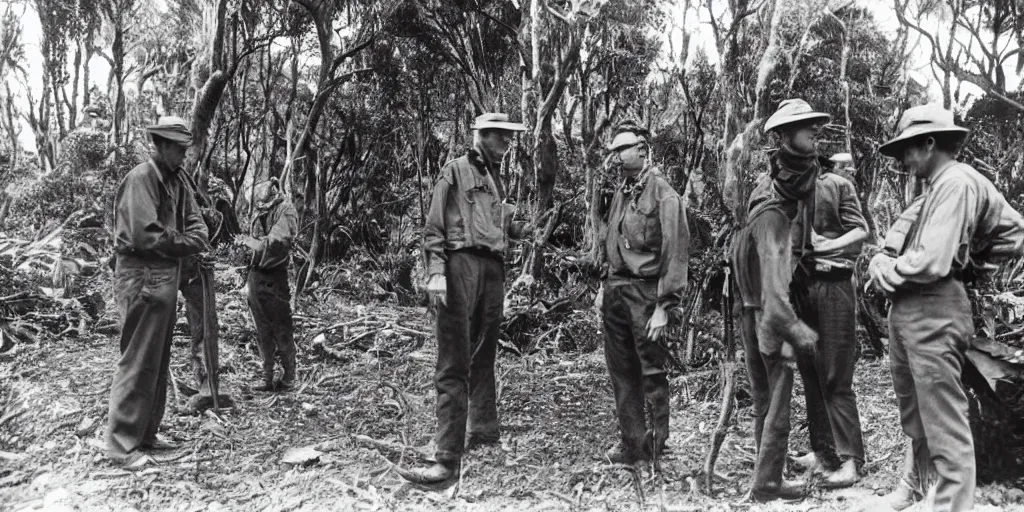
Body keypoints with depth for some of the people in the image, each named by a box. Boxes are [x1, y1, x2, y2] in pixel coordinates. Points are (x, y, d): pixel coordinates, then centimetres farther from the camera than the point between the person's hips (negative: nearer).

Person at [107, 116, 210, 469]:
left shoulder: (178, 182, 13)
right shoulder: (140, 179, -13)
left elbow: (196, 225, 11)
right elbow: (145, 235, -21)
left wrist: (195, 245, -11)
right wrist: (186, 244, -7)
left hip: (167, 278, 9)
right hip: (142, 278, -9)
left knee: (158, 361, 14)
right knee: (137, 362, -4)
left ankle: (146, 433, 24)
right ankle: (122, 444, 5)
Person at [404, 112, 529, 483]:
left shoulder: (496, 178, 20)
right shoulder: (457, 170, 1)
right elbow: (434, 227, -6)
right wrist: (436, 272, -16)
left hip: (493, 268, 7)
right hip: (462, 263, -7)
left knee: (484, 355, 14)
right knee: (454, 363, -8)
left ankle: (483, 430, 26)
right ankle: (448, 457, -7)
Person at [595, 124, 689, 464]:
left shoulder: (663, 195, -10)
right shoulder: (621, 191, 13)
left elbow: (675, 253, -14)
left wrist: (663, 307, -17)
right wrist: (604, 286, 13)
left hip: (644, 292, -7)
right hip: (616, 291, 7)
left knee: (651, 369, 2)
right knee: (621, 371, 11)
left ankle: (656, 445, 15)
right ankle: (631, 441, 23)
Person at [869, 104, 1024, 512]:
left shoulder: (958, 182, -14)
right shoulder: (934, 187, 14)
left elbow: (931, 262, -23)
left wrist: (883, 272, -7)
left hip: (933, 314, -10)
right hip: (905, 311, 10)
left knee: (944, 423, -2)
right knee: (913, 411, 24)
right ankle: (918, 478, 42)